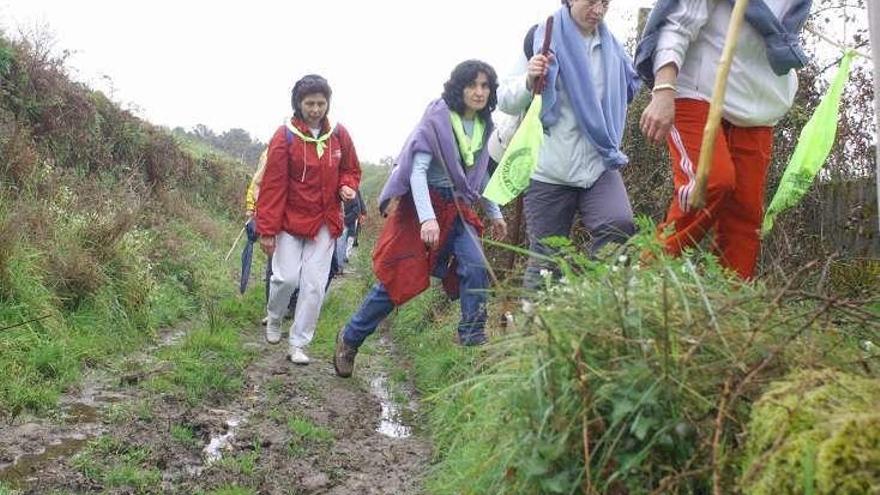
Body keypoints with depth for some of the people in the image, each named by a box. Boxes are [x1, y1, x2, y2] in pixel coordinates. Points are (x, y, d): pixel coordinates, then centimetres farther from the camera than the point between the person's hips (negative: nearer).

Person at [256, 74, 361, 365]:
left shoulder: (339, 135, 1)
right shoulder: (285, 137, -10)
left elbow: (351, 170, 17)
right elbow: (272, 186, -10)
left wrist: (347, 186, -7)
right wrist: (267, 230, -12)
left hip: (324, 223, 3)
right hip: (290, 219, -3)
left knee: (314, 285, 0)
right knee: (287, 277, -7)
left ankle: (299, 344, 12)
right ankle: (274, 318, 26)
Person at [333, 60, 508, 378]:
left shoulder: (483, 126, 7)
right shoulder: (437, 119, -14)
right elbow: (417, 170, -20)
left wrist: (494, 213, 23)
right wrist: (427, 218, -31)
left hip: (456, 209, 6)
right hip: (423, 205, -6)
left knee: (476, 266, -16)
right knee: (398, 278, -4)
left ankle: (472, 341, -6)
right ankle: (350, 339, 13)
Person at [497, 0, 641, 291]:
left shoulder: (611, 47, 11)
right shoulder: (541, 38, 0)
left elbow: (627, 91, 31)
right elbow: (505, 101, -2)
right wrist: (529, 81, -21)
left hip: (599, 164, 3)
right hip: (550, 169, -3)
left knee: (619, 224, -23)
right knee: (545, 258, 0)